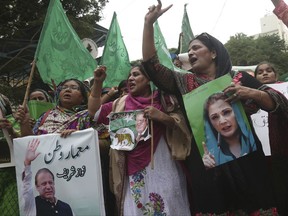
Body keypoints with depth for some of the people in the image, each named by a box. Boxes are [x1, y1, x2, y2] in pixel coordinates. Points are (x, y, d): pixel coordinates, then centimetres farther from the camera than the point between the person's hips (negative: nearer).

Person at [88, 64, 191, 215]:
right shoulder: (121, 104, 16)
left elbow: (181, 128, 1)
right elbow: (94, 111, 14)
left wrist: (163, 117, -17)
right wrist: (98, 82, 5)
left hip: (162, 167, -2)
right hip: (134, 170, 3)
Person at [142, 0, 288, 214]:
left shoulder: (239, 78, 6)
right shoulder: (184, 82, 12)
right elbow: (151, 65, 1)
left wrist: (252, 93, -16)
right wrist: (149, 23, -4)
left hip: (244, 160, -1)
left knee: (254, 208, 3)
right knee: (212, 208, 6)